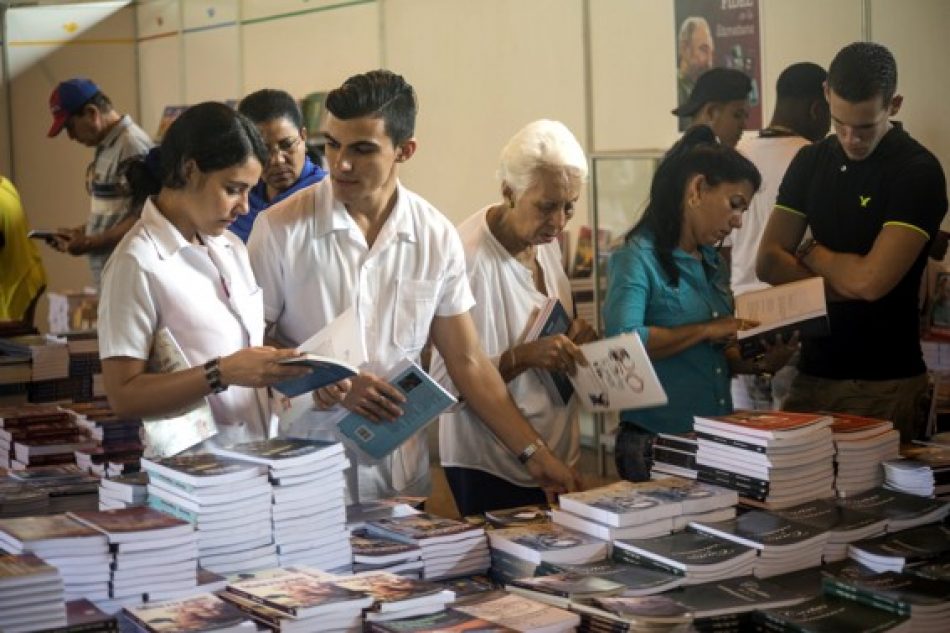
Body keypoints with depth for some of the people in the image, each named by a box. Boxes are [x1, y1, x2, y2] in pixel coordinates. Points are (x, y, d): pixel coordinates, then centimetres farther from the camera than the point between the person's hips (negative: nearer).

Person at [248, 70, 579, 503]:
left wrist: (533, 453, 1)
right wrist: (326, 386, -19)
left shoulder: (437, 237, -2)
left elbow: (467, 363, 4)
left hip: (401, 470, 3)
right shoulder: (281, 228, -10)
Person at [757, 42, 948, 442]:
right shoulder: (811, 161, 9)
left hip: (884, 383, -5)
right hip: (813, 374, 5)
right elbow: (768, 263, 2)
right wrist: (843, 284, -11)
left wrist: (810, 252, -1)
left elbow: (872, 280, -19)